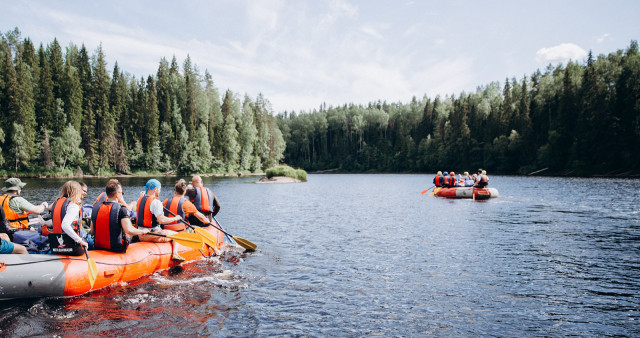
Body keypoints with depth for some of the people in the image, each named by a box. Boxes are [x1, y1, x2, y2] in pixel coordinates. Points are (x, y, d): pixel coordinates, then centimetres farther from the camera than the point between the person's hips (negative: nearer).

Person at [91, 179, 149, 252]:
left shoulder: (96, 207, 2)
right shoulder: (121, 209, -16)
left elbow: (92, 232, 8)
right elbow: (129, 230, -25)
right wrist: (142, 231, -7)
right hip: (117, 249, -6)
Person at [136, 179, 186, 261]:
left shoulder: (140, 200, 7)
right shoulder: (156, 202, -19)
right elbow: (161, 220, -25)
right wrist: (175, 218, -11)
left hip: (141, 235, 8)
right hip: (153, 235, -8)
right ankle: (175, 254, -3)